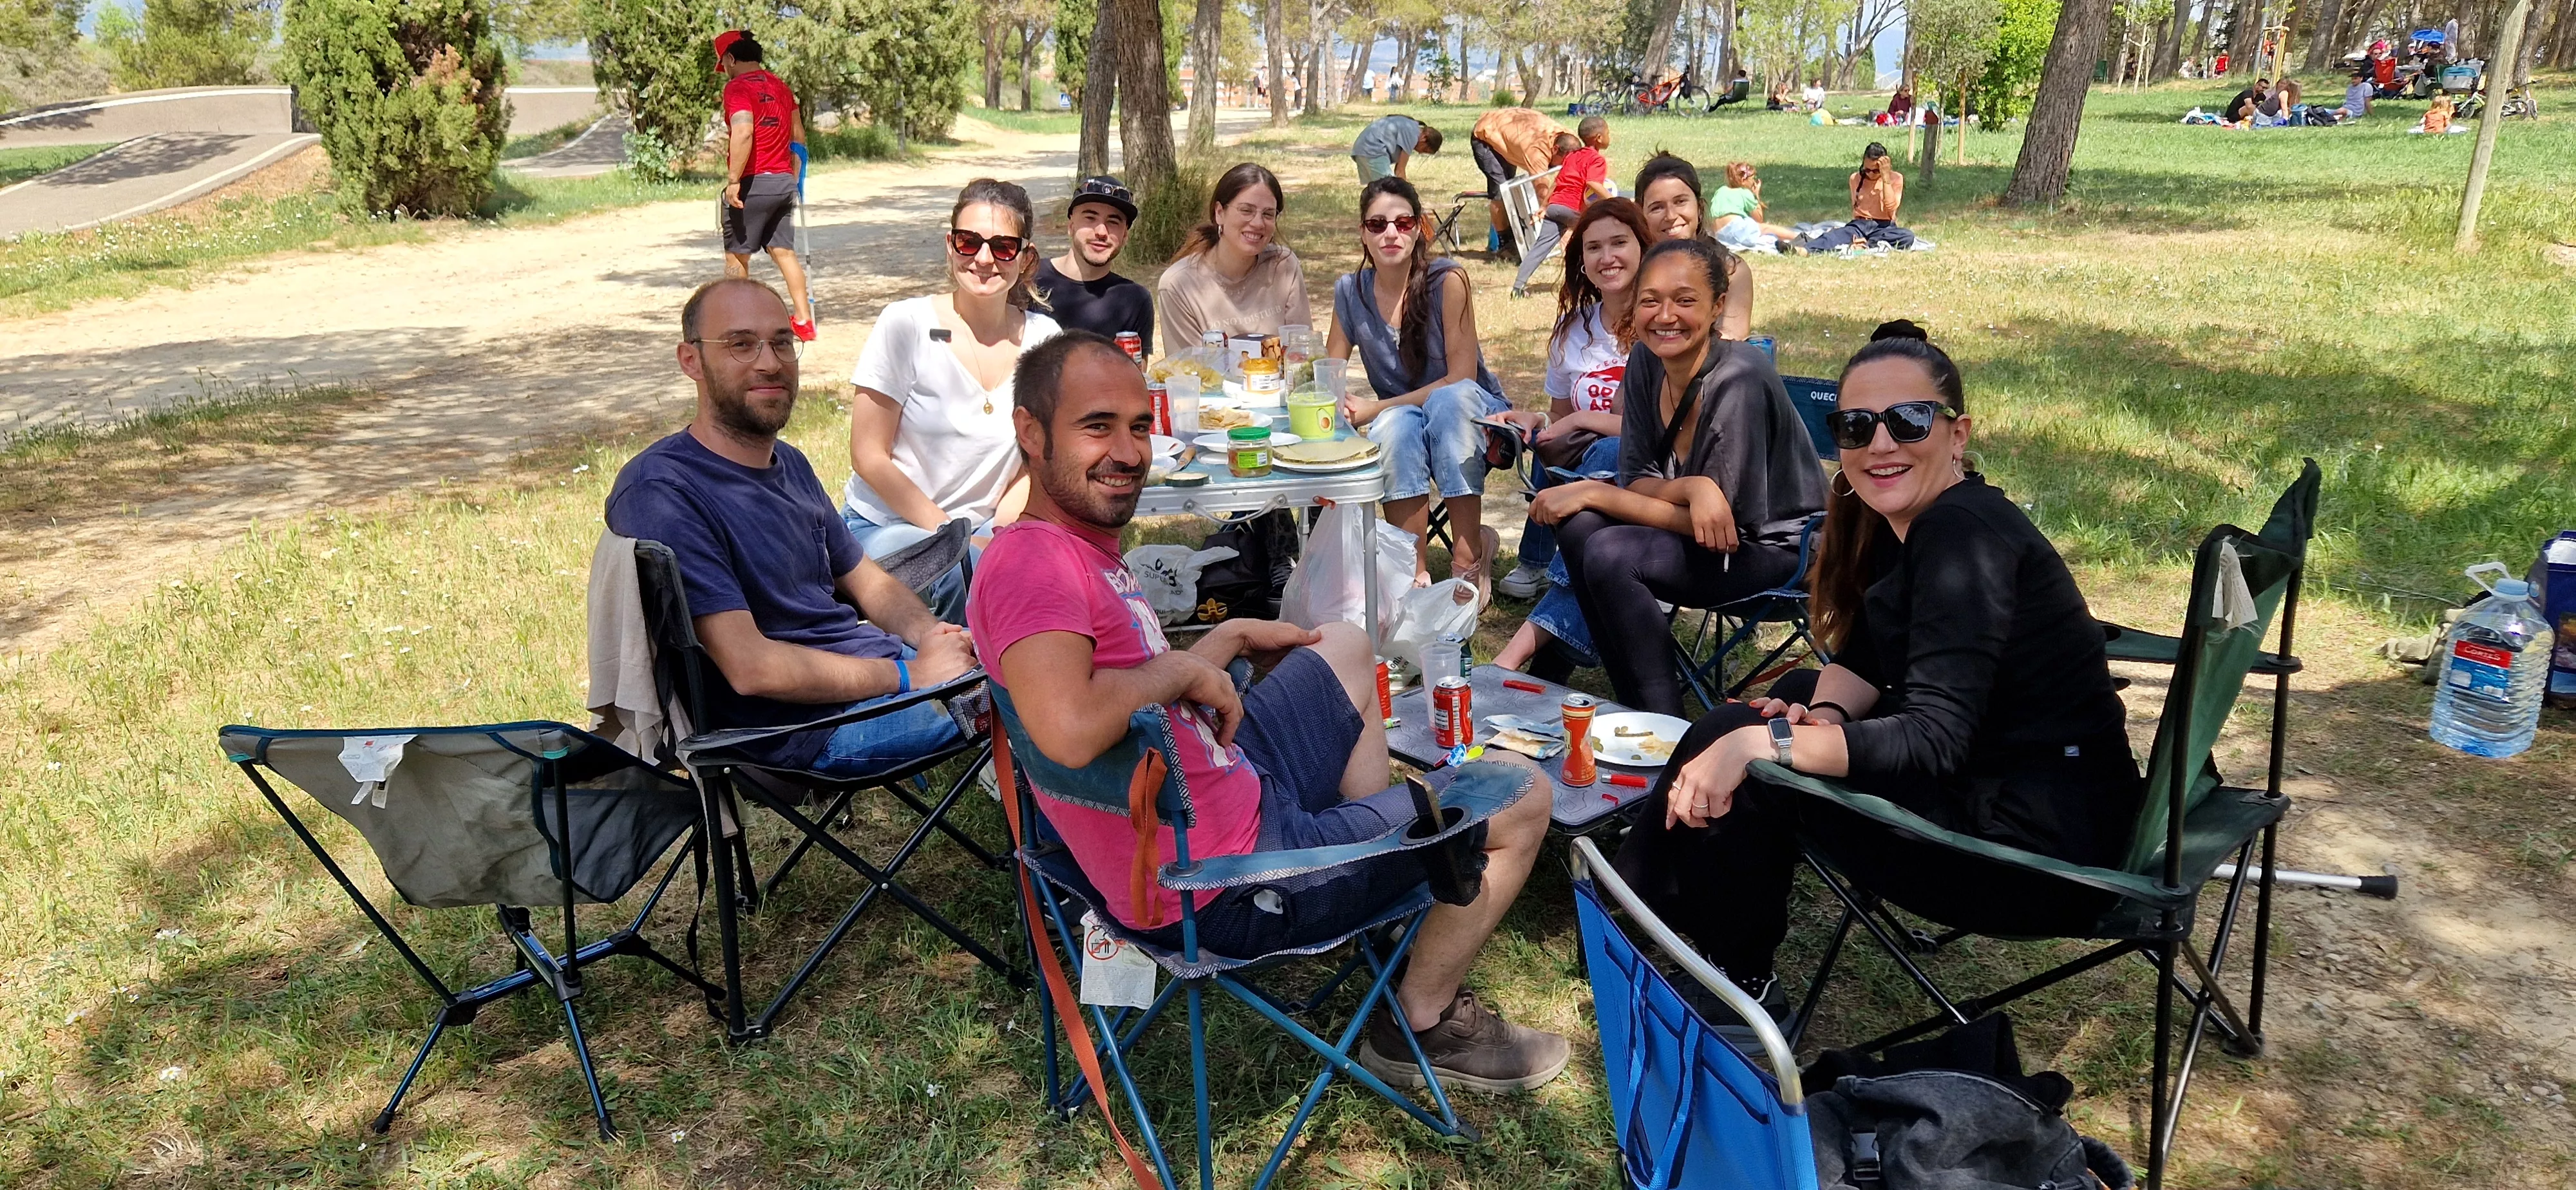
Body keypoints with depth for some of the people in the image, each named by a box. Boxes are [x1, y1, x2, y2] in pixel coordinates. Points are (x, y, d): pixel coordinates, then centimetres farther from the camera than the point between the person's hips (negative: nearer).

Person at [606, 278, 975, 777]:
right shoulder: (659, 492, -19)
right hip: (802, 724, -9)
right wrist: (908, 675, -19)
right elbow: (751, 667, -24)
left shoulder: (789, 464, 11)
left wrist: (931, 635, -4)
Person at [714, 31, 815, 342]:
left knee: (736, 255, 5)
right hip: (784, 181, 7)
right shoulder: (780, 86, 13)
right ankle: (804, 320, 6)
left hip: (753, 182, -7)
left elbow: (743, 132, -25)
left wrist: (733, 180, -23)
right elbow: (798, 135, 18)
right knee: (784, 251, 10)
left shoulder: (738, 87, -11)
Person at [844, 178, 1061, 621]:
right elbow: (869, 457, -8)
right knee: (968, 570, -34)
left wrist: (1000, 536, -12)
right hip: (885, 526, -3)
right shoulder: (905, 325, -9)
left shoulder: (1044, 339, 1)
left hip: (987, 529, 3)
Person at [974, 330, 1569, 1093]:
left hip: (1235, 792, 10)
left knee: (1345, 648, 32)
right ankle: (1424, 1023, 19)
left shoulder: (1081, 549, 5)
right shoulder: (1030, 564, -26)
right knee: (1522, 795, 1)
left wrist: (1232, 639, 19)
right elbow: (1069, 731, -43)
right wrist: (1180, 666, -26)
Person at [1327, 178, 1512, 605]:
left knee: (1448, 398, -38)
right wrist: (1343, 406, -20)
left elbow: (1460, 378, -17)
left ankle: (1469, 554, -32)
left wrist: (1376, 409, -21)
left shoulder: (1447, 280, -13)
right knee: (1396, 426, -35)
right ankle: (1416, 568, -29)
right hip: (1404, 428, 2)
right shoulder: (1351, 291, -1)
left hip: (1470, 415, -2)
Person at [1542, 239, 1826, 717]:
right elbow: (1636, 480, -3)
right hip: (1696, 531, 7)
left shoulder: (1739, 380, -26)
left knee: (1612, 555, -26)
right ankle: (1633, 705, -2)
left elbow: (1724, 522, -22)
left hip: (1774, 545, -7)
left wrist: (1593, 493, -19)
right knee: (1578, 525, -15)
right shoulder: (1645, 362, -5)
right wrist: (1693, 488, -27)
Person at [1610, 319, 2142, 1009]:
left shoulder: (1962, 533, -23)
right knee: (1795, 696, 18)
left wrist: (1757, 742, -31)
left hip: (2043, 823, -10)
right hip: (1988, 768, 10)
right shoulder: (1902, 519, 6)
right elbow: (1860, 658, 11)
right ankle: (1647, 904, 27)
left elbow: (1932, 740, -29)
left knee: (1733, 738, -14)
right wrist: (1823, 718, -10)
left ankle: (1736, 985, 9)